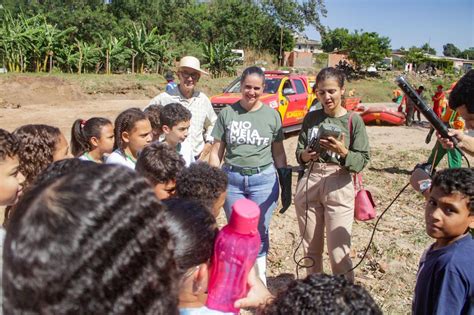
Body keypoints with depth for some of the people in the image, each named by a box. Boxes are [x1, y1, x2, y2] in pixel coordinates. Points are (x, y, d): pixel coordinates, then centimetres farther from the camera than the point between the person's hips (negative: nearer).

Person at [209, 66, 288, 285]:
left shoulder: (272, 115, 1)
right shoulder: (227, 113, 0)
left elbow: (278, 152, 6)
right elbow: (216, 152, 3)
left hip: (263, 179, -1)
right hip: (232, 179, 1)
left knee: (259, 232, 6)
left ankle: (259, 280, 24)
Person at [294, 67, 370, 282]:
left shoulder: (353, 120, -3)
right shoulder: (311, 118, 7)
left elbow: (362, 161, -6)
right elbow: (299, 150, 8)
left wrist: (343, 152, -25)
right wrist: (305, 156, -15)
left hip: (338, 187, -3)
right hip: (308, 185, 4)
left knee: (339, 254, -4)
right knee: (311, 250, 14)